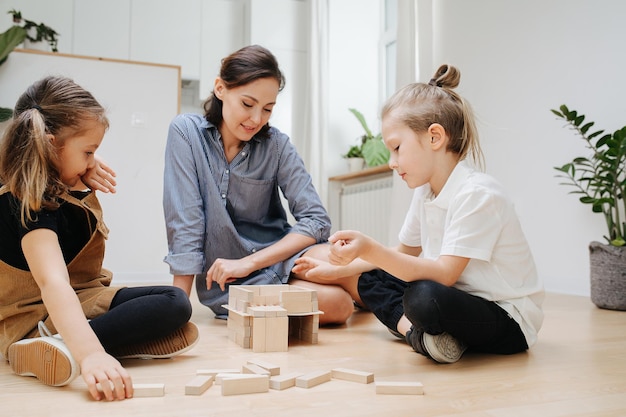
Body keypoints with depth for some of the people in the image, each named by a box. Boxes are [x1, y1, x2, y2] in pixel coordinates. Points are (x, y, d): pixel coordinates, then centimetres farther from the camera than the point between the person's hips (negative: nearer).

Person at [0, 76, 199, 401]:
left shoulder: (64, 183, 1)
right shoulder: (31, 203, -27)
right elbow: (52, 283, -42)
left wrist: (87, 175, 1)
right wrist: (90, 354, -55)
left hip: (83, 299, 9)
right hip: (40, 319, -9)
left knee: (176, 302, -9)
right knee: (173, 305, -25)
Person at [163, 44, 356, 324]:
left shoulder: (277, 144, -4)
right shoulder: (185, 132, -7)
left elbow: (316, 220, -10)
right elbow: (184, 224, -11)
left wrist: (248, 262, -18)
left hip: (277, 257, 2)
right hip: (227, 283, -2)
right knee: (336, 303, -29)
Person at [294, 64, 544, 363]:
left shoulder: (476, 193, -23)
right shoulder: (425, 192, 4)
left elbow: (444, 273, -30)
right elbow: (405, 253, 15)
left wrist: (370, 250, -39)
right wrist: (335, 269, 9)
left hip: (509, 320, -9)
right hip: (459, 299, 9)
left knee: (424, 297, -38)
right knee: (369, 280, 6)